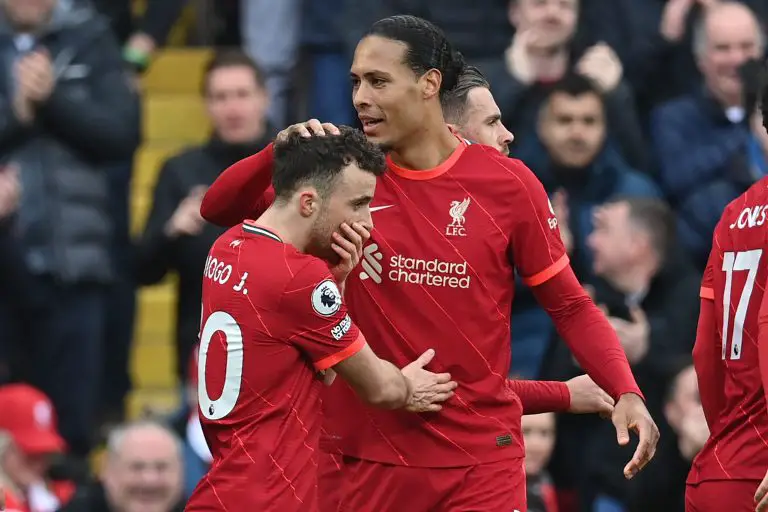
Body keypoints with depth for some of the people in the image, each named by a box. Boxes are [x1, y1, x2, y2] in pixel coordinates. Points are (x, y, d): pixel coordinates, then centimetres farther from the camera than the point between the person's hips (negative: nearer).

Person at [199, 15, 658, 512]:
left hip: (482, 457, -2)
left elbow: (571, 306, 2)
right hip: (370, 455, 2)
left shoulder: (507, 183, -4)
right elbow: (219, 208, 3)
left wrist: (627, 393, -13)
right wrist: (281, 153, -16)